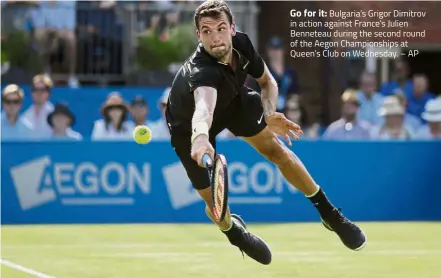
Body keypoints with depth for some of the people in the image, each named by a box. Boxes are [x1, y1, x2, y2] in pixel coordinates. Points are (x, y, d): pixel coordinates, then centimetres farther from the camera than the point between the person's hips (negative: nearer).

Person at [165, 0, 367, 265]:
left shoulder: (241, 42, -27)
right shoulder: (201, 71, -47)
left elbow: (267, 81, -8)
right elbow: (204, 106, -70)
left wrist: (269, 113, -27)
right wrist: (199, 138, -92)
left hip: (233, 100, 5)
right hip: (189, 126, -5)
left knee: (275, 148, 2)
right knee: (215, 203, -2)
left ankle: (329, 213, 23)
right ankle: (234, 231, 35)